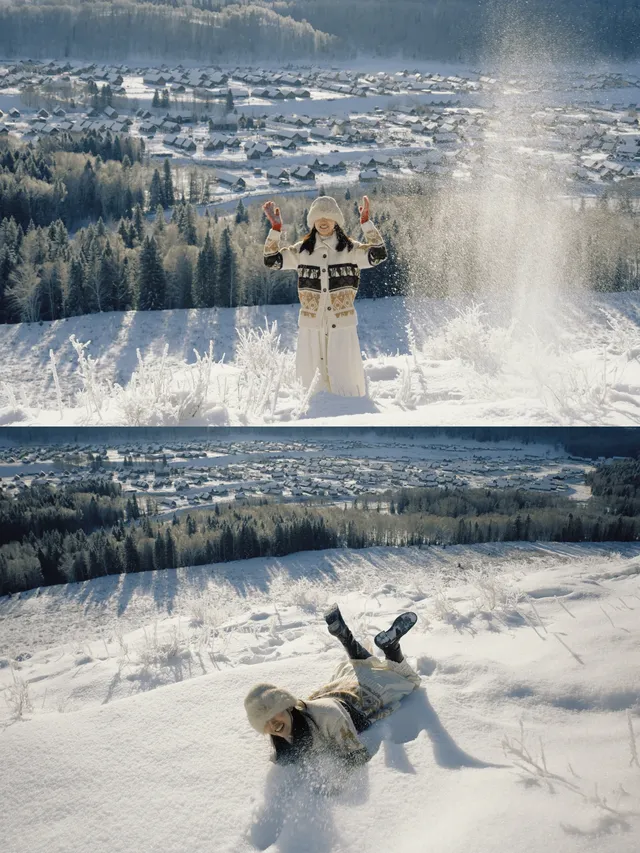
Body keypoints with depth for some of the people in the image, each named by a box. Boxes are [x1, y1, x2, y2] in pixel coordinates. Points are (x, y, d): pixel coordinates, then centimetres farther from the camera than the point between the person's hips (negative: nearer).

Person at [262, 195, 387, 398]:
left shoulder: (350, 249, 1)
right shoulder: (302, 250, 8)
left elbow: (378, 254, -11)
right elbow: (272, 260, 6)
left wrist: (366, 222, -19)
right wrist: (275, 229, -7)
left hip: (342, 325, -2)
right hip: (310, 325, 2)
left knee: (344, 380, -6)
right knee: (309, 378, 6)